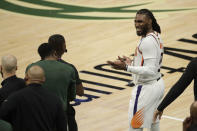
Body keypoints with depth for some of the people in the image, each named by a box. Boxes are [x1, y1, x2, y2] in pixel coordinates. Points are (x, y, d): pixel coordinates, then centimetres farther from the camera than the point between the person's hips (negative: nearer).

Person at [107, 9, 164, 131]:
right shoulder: (156, 36, 7)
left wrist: (127, 67, -31)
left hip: (146, 88, -10)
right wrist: (132, 62, 15)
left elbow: (151, 71, -28)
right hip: (158, 84, 10)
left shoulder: (148, 42, -24)